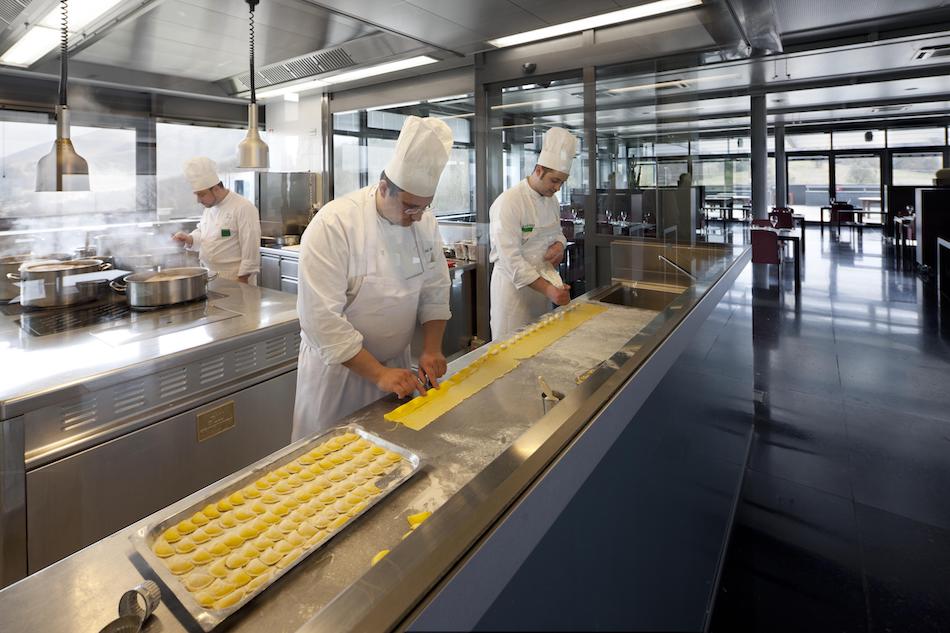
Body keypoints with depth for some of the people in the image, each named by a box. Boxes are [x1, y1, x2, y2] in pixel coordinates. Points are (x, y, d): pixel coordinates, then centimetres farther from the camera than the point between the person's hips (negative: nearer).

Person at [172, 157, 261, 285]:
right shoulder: (210, 207, 12)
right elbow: (202, 233, 24)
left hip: (234, 280, -8)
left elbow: (251, 247, -19)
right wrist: (189, 239, 2)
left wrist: (242, 280, -19)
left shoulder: (243, 208, -16)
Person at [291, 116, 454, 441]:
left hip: (397, 362, 5)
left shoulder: (424, 222, -5)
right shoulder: (334, 224, -23)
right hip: (338, 366, -5)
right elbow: (322, 318, -26)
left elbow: (435, 291, 2)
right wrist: (379, 374, -26)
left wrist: (432, 348, -11)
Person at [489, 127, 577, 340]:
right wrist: (547, 289, -30)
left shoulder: (552, 200, 5)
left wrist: (559, 245, -6)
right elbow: (511, 260, -25)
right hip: (514, 285, -7)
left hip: (543, 283, 8)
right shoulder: (509, 202, -20)